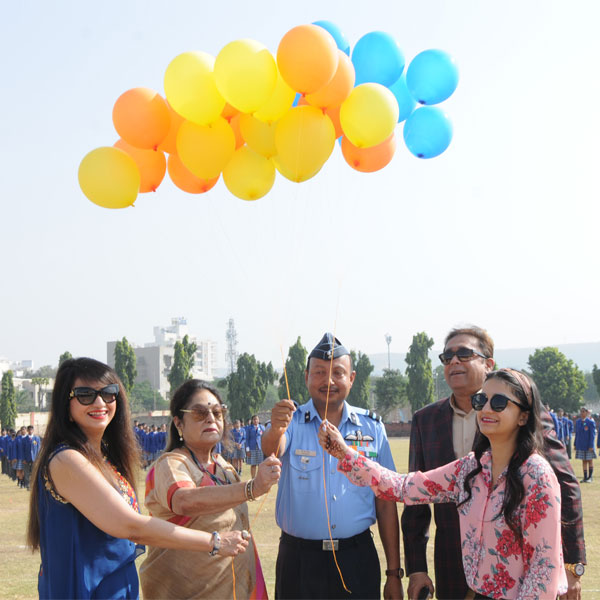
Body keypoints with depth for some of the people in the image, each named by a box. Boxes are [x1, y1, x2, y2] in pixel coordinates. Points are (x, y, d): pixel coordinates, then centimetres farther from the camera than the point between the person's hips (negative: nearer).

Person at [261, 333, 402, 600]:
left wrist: (394, 573, 3)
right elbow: (272, 449, -22)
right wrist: (275, 431, -46)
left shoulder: (372, 427, 6)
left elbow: (385, 504, 6)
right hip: (300, 560, -1)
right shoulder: (292, 421, 1)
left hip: (358, 559, 1)